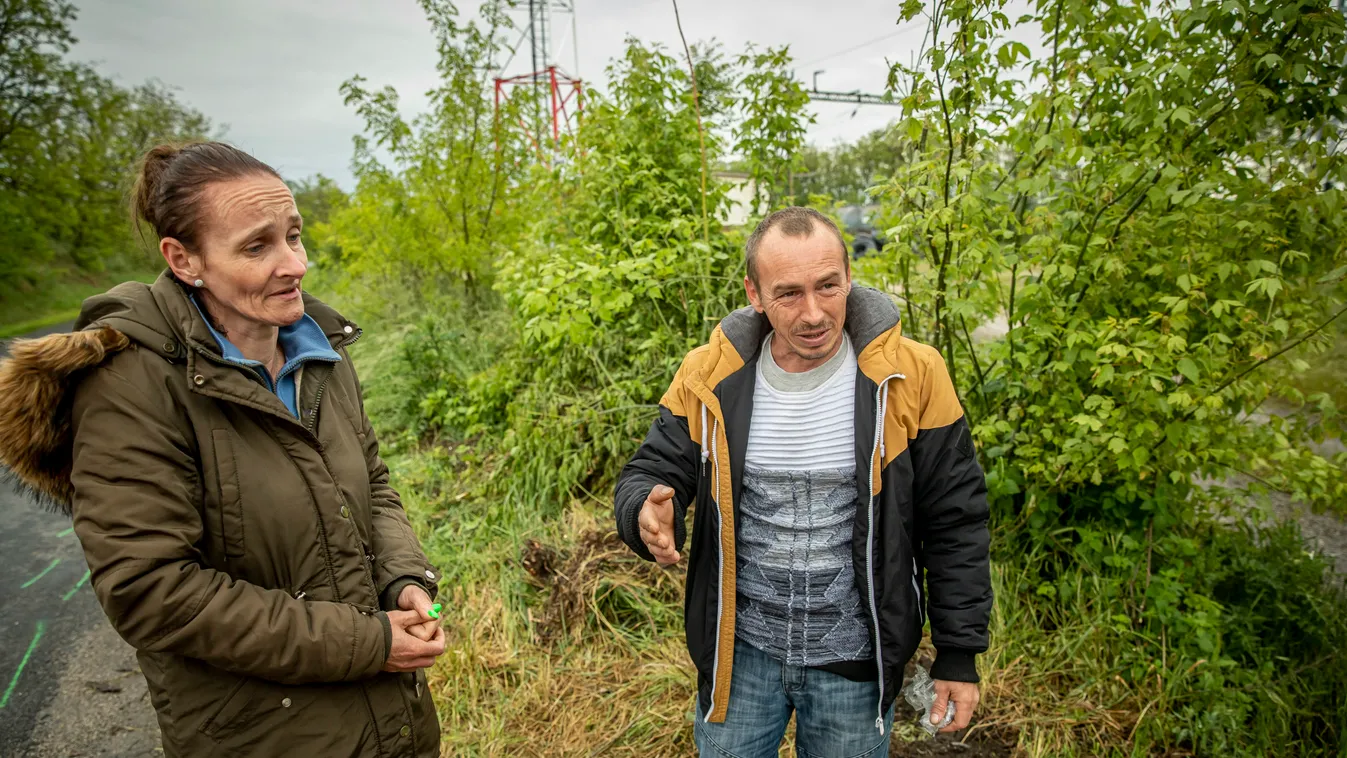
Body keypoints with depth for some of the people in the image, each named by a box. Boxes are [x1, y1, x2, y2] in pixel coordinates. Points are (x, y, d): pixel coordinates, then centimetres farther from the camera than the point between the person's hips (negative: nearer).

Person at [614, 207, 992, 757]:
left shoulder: (909, 377, -13)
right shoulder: (711, 377, -9)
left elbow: (954, 523, -6)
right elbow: (647, 475, -4)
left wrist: (959, 654, -3)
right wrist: (646, 516, -28)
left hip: (855, 661, -1)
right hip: (740, 654, 1)